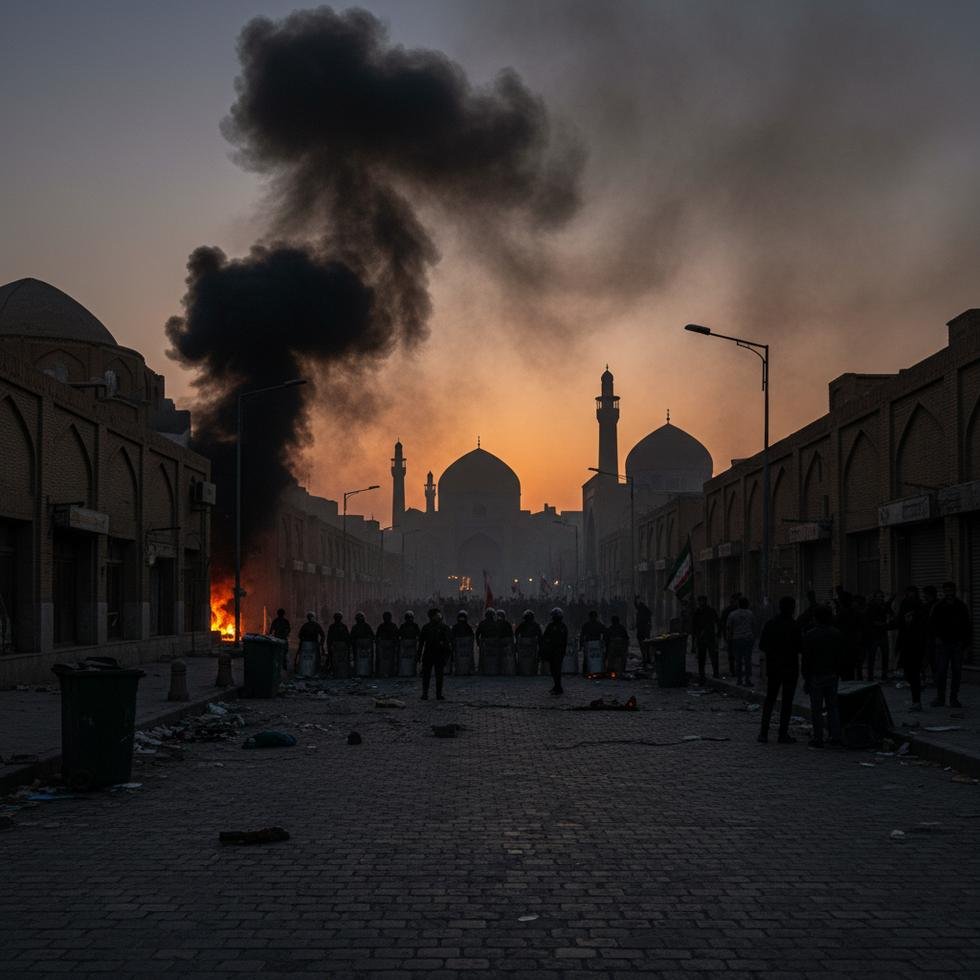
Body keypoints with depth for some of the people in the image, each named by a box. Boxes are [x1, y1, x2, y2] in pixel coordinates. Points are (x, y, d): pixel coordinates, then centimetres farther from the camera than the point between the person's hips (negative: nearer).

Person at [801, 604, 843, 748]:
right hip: (832, 675, 5)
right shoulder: (836, 634, 4)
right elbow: (841, 657, 8)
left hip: (816, 676, -5)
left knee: (816, 709, 1)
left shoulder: (810, 635, -12)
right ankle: (836, 736, 10)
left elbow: (807, 659, -12)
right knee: (832, 706, 13)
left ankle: (818, 739, 2)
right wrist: (837, 673, 16)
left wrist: (806, 679, -7)